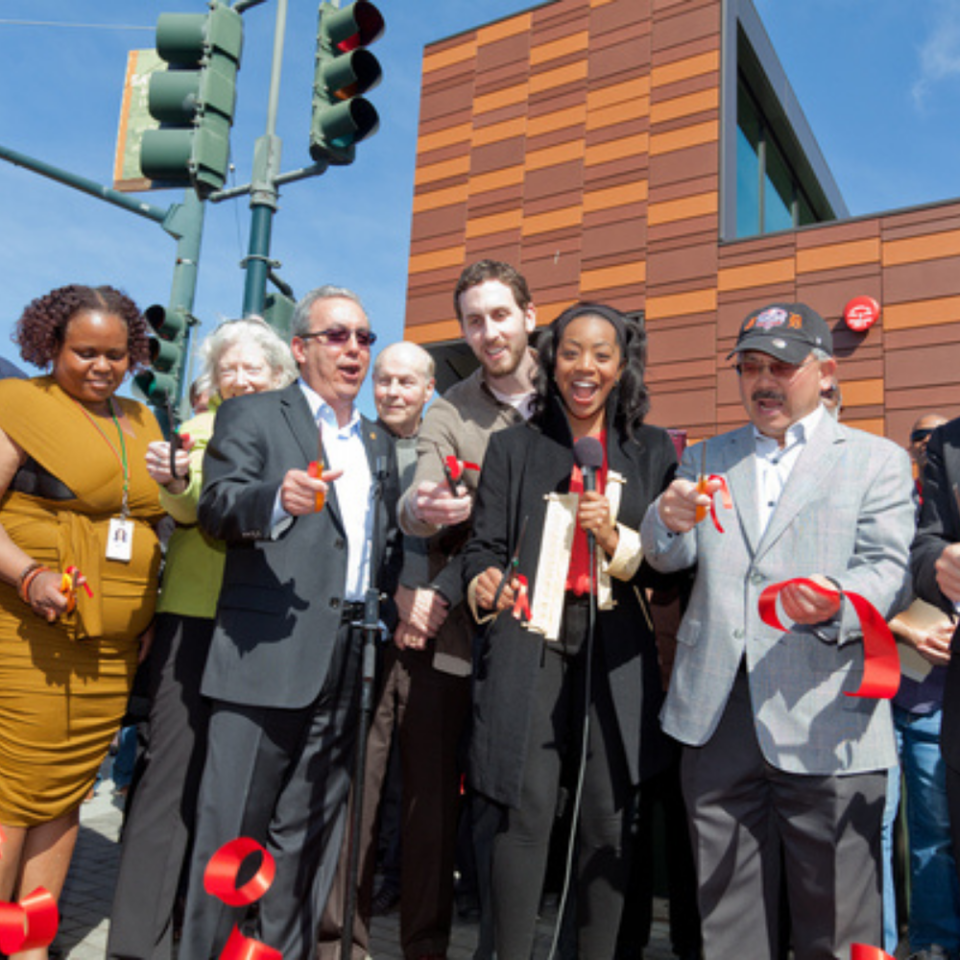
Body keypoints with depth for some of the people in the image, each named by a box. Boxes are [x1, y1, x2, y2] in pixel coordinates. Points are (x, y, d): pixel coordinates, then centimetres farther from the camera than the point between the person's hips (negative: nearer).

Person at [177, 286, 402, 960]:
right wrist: (278, 499, -31)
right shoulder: (252, 416, 4)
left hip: (349, 663, 5)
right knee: (233, 826, 0)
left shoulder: (380, 445, 21)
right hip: (267, 653, -5)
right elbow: (217, 505, -11)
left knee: (310, 834, 14)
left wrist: (400, 602, 8)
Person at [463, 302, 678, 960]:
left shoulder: (654, 451, 11)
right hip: (531, 646, -1)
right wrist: (484, 586, -16)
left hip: (617, 652, 1)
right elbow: (485, 545, 6)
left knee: (609, 819, 5)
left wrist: (617, 542, -11)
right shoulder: (514, 447, 9)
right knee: (526, 814, -3)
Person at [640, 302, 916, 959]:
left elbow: (888, 569, -4)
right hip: (716, 717, 3)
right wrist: (669, 519, -18)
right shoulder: (708, 459, 15)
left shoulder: (877, 460, 7)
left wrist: (836, 602, -26)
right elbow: (669, 558, 6)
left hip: (824, 724, -2)